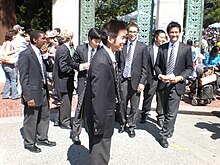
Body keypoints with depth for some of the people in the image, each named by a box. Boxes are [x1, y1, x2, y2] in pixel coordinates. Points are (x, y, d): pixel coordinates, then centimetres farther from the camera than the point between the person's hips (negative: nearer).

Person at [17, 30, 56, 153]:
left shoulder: (40, 53, 9)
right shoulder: (25, 55, -16)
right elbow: (24, 78, -17)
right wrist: (28, 97, -20)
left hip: (43, 91, 8)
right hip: (33, 93, -8)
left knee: (44, 116, 20)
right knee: (31, 119, 7)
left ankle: (42, 138, 38)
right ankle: (29, 143, 26)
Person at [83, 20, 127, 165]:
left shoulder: (107, 56, 4)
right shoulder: (101, 63, -27)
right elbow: (98, 98, -26)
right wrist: (99, 126, -19)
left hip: (104, 118, 9)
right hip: (101, 122, -9)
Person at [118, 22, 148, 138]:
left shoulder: (142, 47, 1)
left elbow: (144, 67, -1)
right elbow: (119, 64, 6)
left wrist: (142, 82, -7)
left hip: (135, 80, -1)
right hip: (123, 80, 1)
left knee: (134, 106, 6)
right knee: (123, 104, 10)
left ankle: (131, 126, 21)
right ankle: (123, 123, 29)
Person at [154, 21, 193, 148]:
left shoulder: (186, 49, 0)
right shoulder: (162, 48, 6)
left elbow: (190, 68, 1)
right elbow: (157, 65, 9)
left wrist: (179, 78, -15)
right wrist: (160, 75, -11)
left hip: (177, 85, -3)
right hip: (163, 84, 3)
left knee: (172, 113, -6)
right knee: (166, 111, 17)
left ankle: (164, 135, 4)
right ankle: (170, 129, 37)